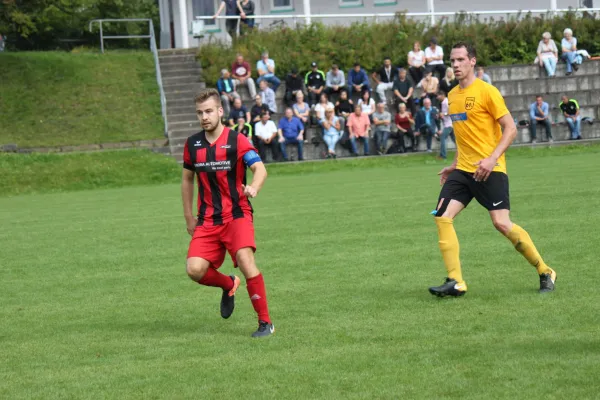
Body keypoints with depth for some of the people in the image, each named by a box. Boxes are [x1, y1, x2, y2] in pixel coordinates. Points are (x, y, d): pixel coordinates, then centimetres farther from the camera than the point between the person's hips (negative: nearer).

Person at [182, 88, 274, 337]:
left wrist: (254, 187, -40)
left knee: (245, 260, -26)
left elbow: (260, 169, -17)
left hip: (236, 214, -4)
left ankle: (265, 323, -13)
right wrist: (189, 217, 18)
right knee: (195, 269, -14)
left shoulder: (237, 140, -6)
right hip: (207, 220, 4)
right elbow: (187, 179, 21)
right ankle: (229, 285, 22)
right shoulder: (192, 144, 8)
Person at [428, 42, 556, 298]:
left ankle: (545, 273, 3)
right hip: (463, 169, 7)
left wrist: (492, 158, -21)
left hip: (489, 169, -7)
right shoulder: (453, 96, 14)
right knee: (442, 217, -8)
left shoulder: (486, 91, -9)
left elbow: (510, 129, -11)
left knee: (501, 222, -12)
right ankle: (455, 282, -6)